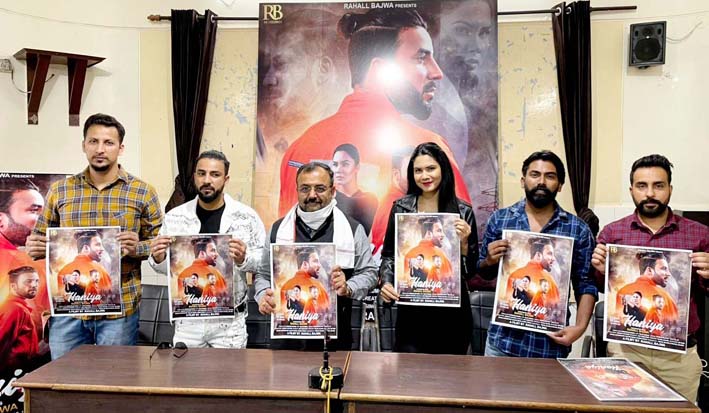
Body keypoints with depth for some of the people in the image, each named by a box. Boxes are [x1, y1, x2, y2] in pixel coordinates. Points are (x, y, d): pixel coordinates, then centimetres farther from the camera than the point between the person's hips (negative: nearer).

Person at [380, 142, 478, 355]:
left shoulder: (463, 211, -1)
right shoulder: (401, 208, 2)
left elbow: (471, 270, 3)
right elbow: (388, 254, 8)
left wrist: (464, 242, -14)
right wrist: (386, 283, -8)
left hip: (452, 308, 0)